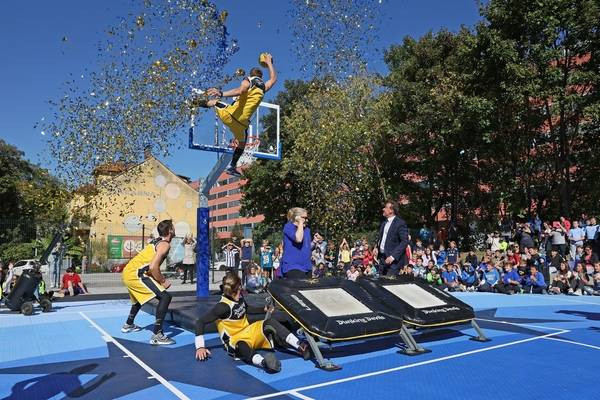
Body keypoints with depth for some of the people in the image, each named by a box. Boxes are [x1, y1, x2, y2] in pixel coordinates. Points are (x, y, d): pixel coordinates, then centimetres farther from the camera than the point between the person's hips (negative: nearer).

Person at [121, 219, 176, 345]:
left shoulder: (157, 241, 18)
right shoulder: (165, 244, -10)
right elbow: (153, 267, -22)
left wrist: (161, 279, 17)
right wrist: (163, 281, -8)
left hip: (128, 271, 10)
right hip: (135, 274, -10)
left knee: (140, 298, 37)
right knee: (165, 297, -16)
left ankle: (128, 325, 54)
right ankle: (157, 335, -19)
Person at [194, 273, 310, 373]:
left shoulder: (239, 298, -1)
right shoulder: (223, 306, -22)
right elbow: (200, 322, -23)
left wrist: (264, 309, 12)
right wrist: (200, 347, -28)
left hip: (248, 333, 8)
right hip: (234, 341, -7)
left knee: (271, 322, -13)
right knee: (242, 346, -41)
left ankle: (300, 347, -24)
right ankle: (263, 362, -74)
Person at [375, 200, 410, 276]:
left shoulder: (400, 223, -11)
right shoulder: (384, 222, 12)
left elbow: (404, 242, -16)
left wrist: (393, 256, -21)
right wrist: (377, 248, 6)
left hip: (393, 260, -7)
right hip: (382, 258, 8)